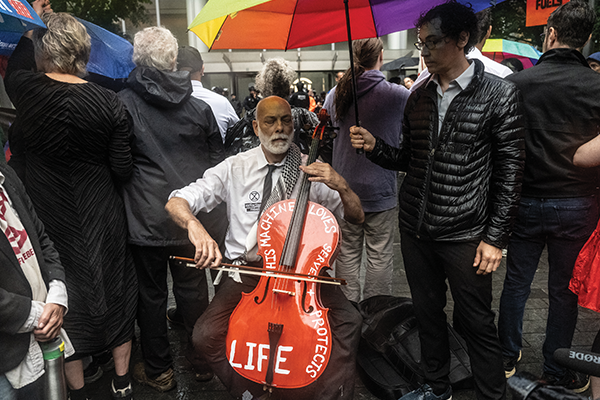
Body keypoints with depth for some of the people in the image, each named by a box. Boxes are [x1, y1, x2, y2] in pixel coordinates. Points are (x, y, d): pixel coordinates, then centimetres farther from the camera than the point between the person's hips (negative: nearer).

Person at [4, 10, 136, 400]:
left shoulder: (25, 89, -12)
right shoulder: (109, 104, -14)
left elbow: (16, 65, 14)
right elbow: (122, 169, -10)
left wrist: (34, 25, 24)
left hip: (52, 218, 0)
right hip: (101, 217, 0)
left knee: (64, 294, 16)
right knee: (115, 288, 17)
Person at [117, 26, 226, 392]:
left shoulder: (125, 105, -9)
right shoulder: (198, 105, -1)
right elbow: (217, 157, 6)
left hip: (148, 219, -2)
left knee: (152, 293, 13)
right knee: (193, 286, 15)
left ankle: (158, 370, 28)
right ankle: (203, 361, 31)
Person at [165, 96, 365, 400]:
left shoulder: (311, 171, 2)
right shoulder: (235, 168, 0)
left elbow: (356, 217, 3)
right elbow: (176, 202, -6)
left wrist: (341, 186, -18)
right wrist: (195, 225, -29)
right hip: (247, 268, 0)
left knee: (348, 322, -21)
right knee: (207, 335, -19)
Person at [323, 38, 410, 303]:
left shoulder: (337, 93, 0)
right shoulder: (397, 95, -11)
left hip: (344, 189, 3)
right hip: (380, 190, -3)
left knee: (347, 253, 13)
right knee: (379, 255, 9)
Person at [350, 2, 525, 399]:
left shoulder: (499, 94, -6)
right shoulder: (419, 97, 7)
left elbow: (510, 172, -8)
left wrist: (495, 237, -11)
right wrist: (376, 147, -6)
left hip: (464, 235, -5)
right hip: (415, 230, 5)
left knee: (476, 322, 8)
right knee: (428, 313, 18)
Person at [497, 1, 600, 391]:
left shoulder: (517, 83, -9)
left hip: (525, 201, 0)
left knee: (516, 283, 14)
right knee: (564, 290, 13)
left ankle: (507, 357, 29)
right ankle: (557, 371, 28)